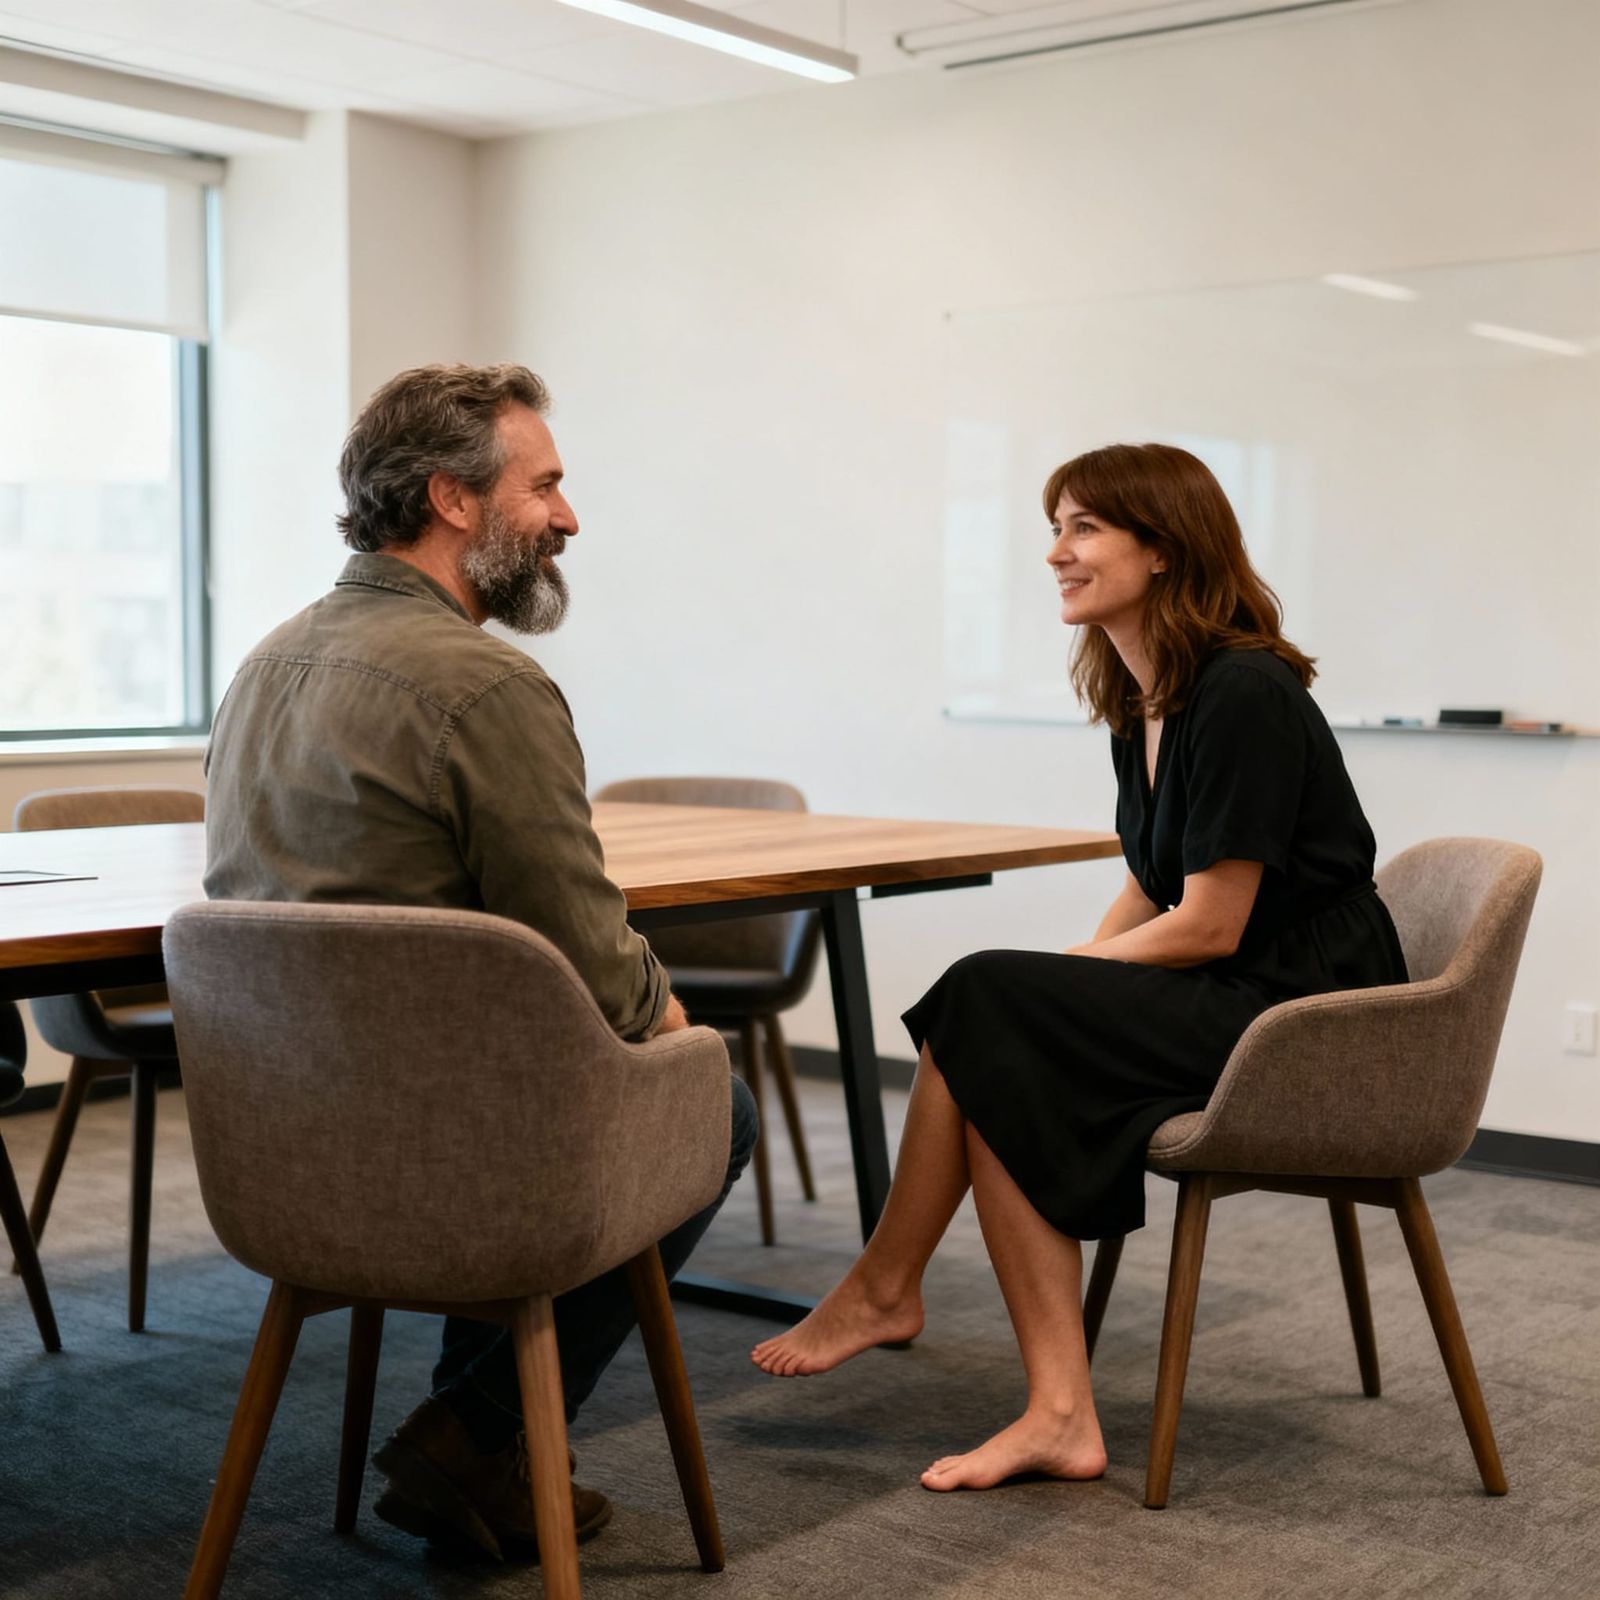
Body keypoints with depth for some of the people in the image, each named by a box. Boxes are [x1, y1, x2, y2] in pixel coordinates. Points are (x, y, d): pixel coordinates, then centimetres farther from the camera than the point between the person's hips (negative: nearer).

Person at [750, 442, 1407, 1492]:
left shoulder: (1242, 694, -17)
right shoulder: (1141, 704, 11)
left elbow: (1211, 926, -18)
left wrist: (1073, 970, -7)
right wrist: (1071, 977, 0)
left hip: (1301, 1023, -9)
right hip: (1234, 1009, 9)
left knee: (985, 1008, -17)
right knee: (1011, 1074, -10)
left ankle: (884, 1288, 2)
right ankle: (1061, 1415, -10)